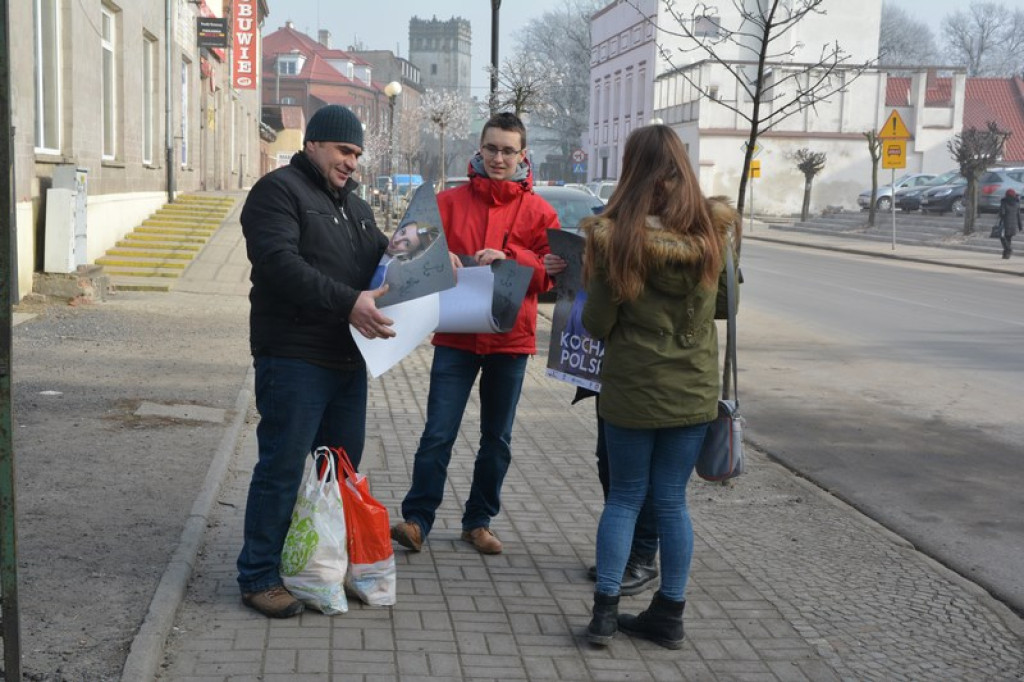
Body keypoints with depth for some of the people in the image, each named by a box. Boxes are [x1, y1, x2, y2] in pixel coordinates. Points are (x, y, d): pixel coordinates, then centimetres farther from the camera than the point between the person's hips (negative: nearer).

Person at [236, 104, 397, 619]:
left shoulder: (355, 205, 21)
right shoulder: (278, 191, -6)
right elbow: (280, 263, -21)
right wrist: (347, 302, -29)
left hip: (347, 358, 9)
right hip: (294, 358, -8)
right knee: (282, 469, -3)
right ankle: (258, 577, 8)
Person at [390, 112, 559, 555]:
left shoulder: (538, 211, 2)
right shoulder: (450, 202, 3)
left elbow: (548, 273, -5)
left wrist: (508, 257, -21)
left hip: (510, 339, 1)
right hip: (456, 335, -1)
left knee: (497, 439, 12)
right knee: (438, 434, -4)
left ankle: (478, 521, 25)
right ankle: (417, 519, 6)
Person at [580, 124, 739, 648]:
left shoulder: (617, 235, -15)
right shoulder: (712, 229, -4)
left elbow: (596, 324, -10)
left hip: (633, 389, -3)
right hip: (695, 389, 3)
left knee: (624, 497, 12)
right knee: (672, 500, 12)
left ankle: (605, 610, 11)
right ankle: (669, 614, 18)